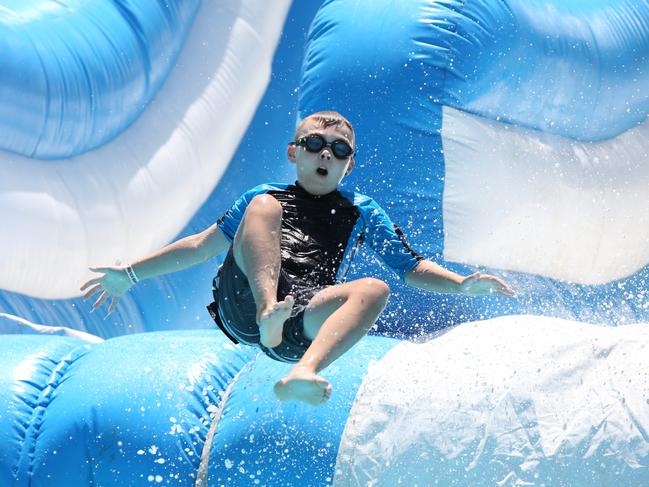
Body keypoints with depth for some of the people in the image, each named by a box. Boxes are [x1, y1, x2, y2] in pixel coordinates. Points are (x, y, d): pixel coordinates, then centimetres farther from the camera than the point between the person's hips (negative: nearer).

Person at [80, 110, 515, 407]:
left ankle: (302, 375, -52)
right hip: (241, 302, 0)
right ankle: (268, 311, -45)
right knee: (265, 206, -20)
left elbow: (411, 266, 23)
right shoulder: (265, 197, 28)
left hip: (301, 322, 0)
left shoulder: (362, 212, 28)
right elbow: (201, 246, 29)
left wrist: (462, 284, 4)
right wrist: (130, 274, 24)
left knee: (375, 289, -29)